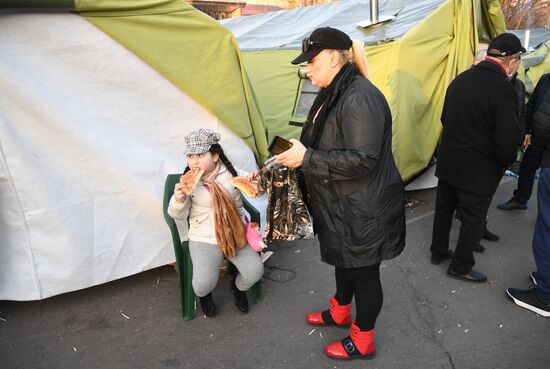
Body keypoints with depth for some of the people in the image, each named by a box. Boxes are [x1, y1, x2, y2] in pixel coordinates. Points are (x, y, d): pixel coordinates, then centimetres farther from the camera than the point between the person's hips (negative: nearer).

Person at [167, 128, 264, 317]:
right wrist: (178, 199, -20)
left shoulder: (229, 176, -4)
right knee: (204, 283, -23)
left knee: (255, 271, -15)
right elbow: (179, 215, -2)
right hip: (204, 240, -2)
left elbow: (237, 205, 10)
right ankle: (203, 295, 16)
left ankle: (238, 288, 21)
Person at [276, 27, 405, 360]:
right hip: (341, 206, 10)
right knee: (343, 261, 27)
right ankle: (340, 312, 51)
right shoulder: (333, 94, 8)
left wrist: (307, 158, -26)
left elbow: (362, 159, -30)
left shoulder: (360, 97, -25)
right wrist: (299, 152, 4)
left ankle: (363, 341, 31)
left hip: (364, 211, -10)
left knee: (363, 272, 9)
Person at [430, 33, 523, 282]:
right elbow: (507, 141, -20)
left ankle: (438, 252, 37)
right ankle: (461, 266, 24)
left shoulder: (460, 80, 1)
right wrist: (504, 164, -1)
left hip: (448, 162, 7)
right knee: (473, 218, 10)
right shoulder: (503, 91, -21)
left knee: (444, 208, 19)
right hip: (478, 170, -7)